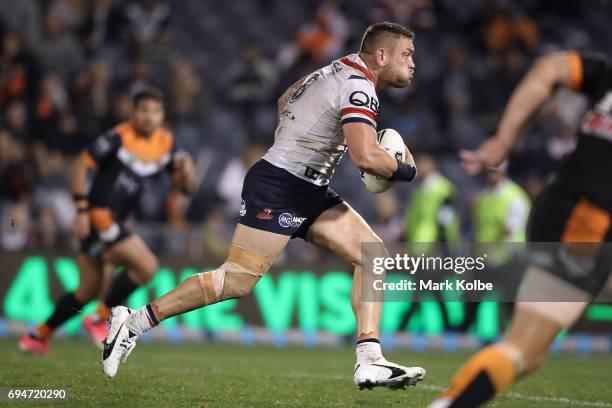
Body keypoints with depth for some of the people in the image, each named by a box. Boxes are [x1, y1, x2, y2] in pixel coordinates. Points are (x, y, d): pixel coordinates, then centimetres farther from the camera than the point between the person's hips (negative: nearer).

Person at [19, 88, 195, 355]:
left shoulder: (166, 143, 7)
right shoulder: (119, 137, -13)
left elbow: (187, 188, 9)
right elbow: (80, 166, -12)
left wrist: (186, 170, -14)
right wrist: (82, 209, -17)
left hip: (112, 222, 8)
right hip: (99, 215, -8)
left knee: (87, 292, 15)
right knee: (146, 266, -17)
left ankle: (38, 336, 27)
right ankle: (99, 320, -2)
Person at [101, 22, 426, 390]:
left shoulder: (340, 69, 14)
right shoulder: (359, 86, -16)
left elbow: (285, 101, 28)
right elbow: (365, 156, -28)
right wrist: (404, 170, -10)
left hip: (311, 193, 10)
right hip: (278, 189, -10)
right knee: (238, 280, -12)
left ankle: (369, 362, -6)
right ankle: (134, 322, -3)